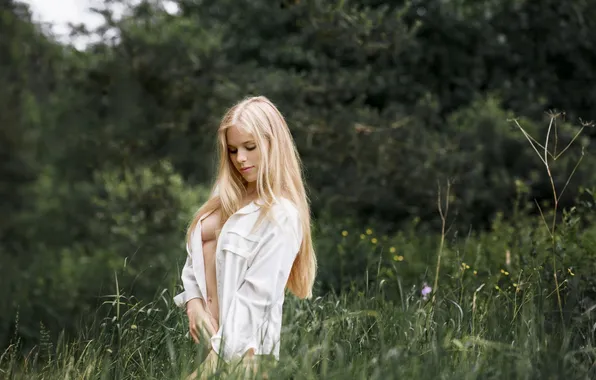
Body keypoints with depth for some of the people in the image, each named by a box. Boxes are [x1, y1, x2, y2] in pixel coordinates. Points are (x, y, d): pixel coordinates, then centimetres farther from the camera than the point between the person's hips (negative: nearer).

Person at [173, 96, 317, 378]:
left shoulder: (281, 216, -13)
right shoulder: (227, 195, 10)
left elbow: (257, 294, -18)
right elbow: (196, 254, 13)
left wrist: (219, 354, -22)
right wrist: (192, 299, -5)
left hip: (241, 347, -7)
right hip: (205, 333, 7)